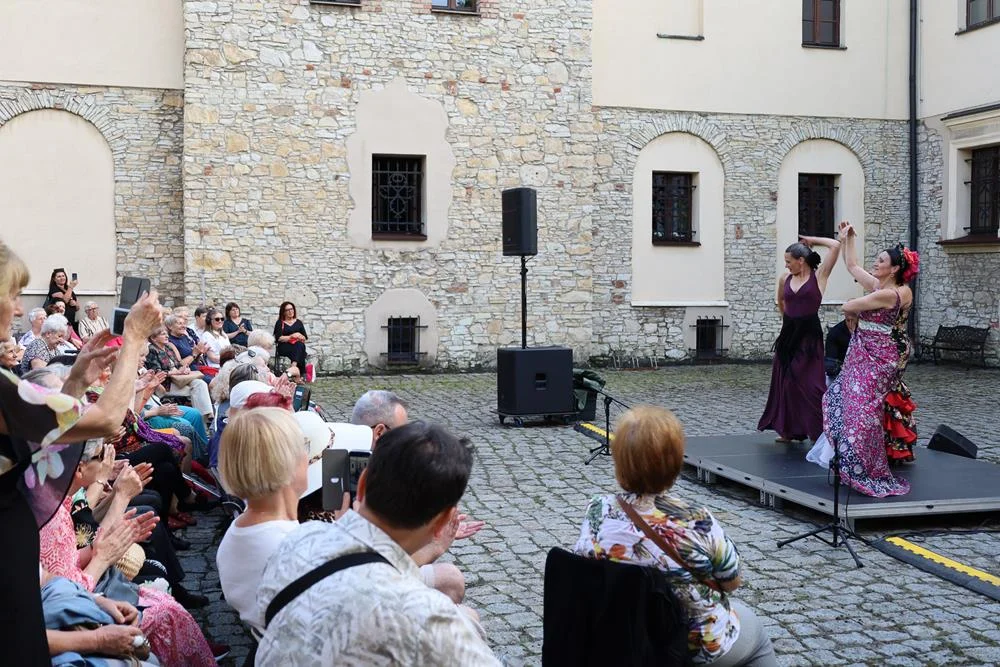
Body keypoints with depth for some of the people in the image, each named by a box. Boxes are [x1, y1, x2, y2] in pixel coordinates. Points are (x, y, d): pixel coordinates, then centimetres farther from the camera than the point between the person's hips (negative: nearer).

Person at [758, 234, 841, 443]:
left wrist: (811, 240, -3)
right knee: (786, 381, 9)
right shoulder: (785, 278, 8)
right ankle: (789, 430, 19)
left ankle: (820, 430, -1)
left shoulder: (818, 276, -5)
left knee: (810, 383, -7)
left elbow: (835, 245, -13)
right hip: (788, 334, 6)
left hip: (809, 334, -6)